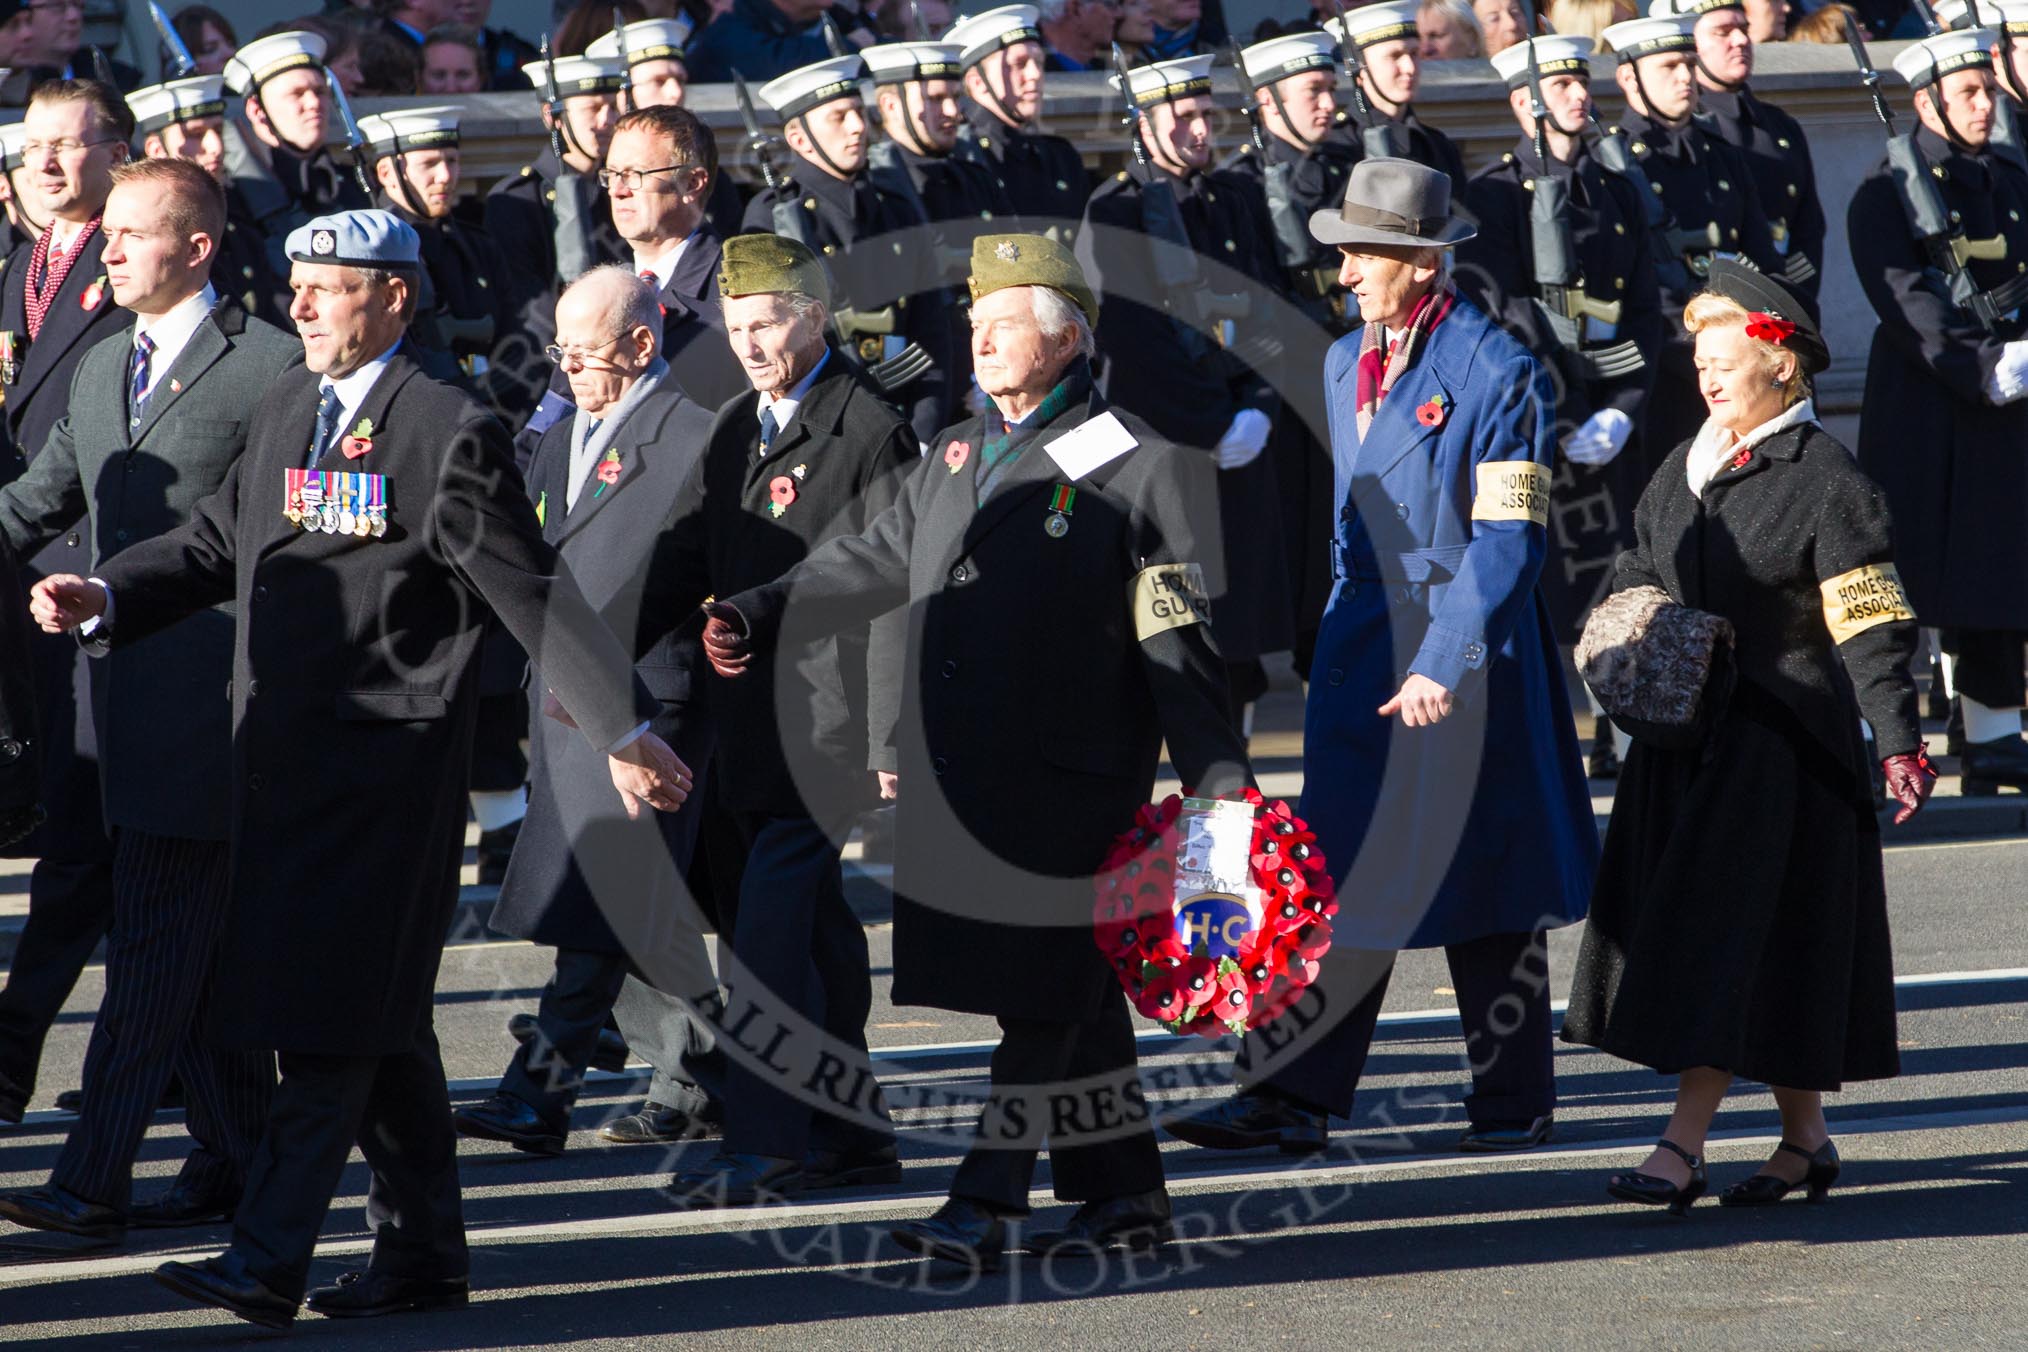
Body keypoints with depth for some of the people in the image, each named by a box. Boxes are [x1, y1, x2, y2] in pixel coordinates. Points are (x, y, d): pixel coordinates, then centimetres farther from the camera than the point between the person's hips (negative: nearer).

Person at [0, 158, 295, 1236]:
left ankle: (93, 1181, -14)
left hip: (210, 693, -7)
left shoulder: (272, 367, -6)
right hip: (124, 694, 7)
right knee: (194, 944, 12)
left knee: (155, 943, -10)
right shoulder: (101, 368, 17)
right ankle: (238, 1155, 21)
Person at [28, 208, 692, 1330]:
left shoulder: (451, 434, -9)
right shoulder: (285, 408, 13)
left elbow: (534, 594, -9)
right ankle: (423, 1251, 21)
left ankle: (267, 1265, -13)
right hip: (285, 754, 8)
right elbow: (219, 541, 18)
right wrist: (106, 596, 1)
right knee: (379, 1023, 14)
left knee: (334, 1020, -10)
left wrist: (626, 733, -10)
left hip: (386, 762, -8)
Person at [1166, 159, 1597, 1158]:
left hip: (1465, 648, -6)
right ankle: (1292, 1098, -4)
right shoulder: (1346, 362, 13)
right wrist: (1350, 639, 15)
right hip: (1360, 652, 6)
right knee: (1346, 878, 0)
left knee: (1489, 883, 3)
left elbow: (1509, 538, -15)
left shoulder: (1496, 370, -11)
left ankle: (1515, 1103, 13)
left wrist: (1443, 663, -21)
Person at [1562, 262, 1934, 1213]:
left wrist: (1899, 743, -23)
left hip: (1783, 737, -8)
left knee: (1730, 937, -10)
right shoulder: (1685, 468, 12)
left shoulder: (1829, 483, -10)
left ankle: (1682, 1148, -12)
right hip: (1687, 737, 8)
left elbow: (1870, 627, -15)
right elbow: (1640, 570, 24)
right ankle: (1805, 1140, 19)